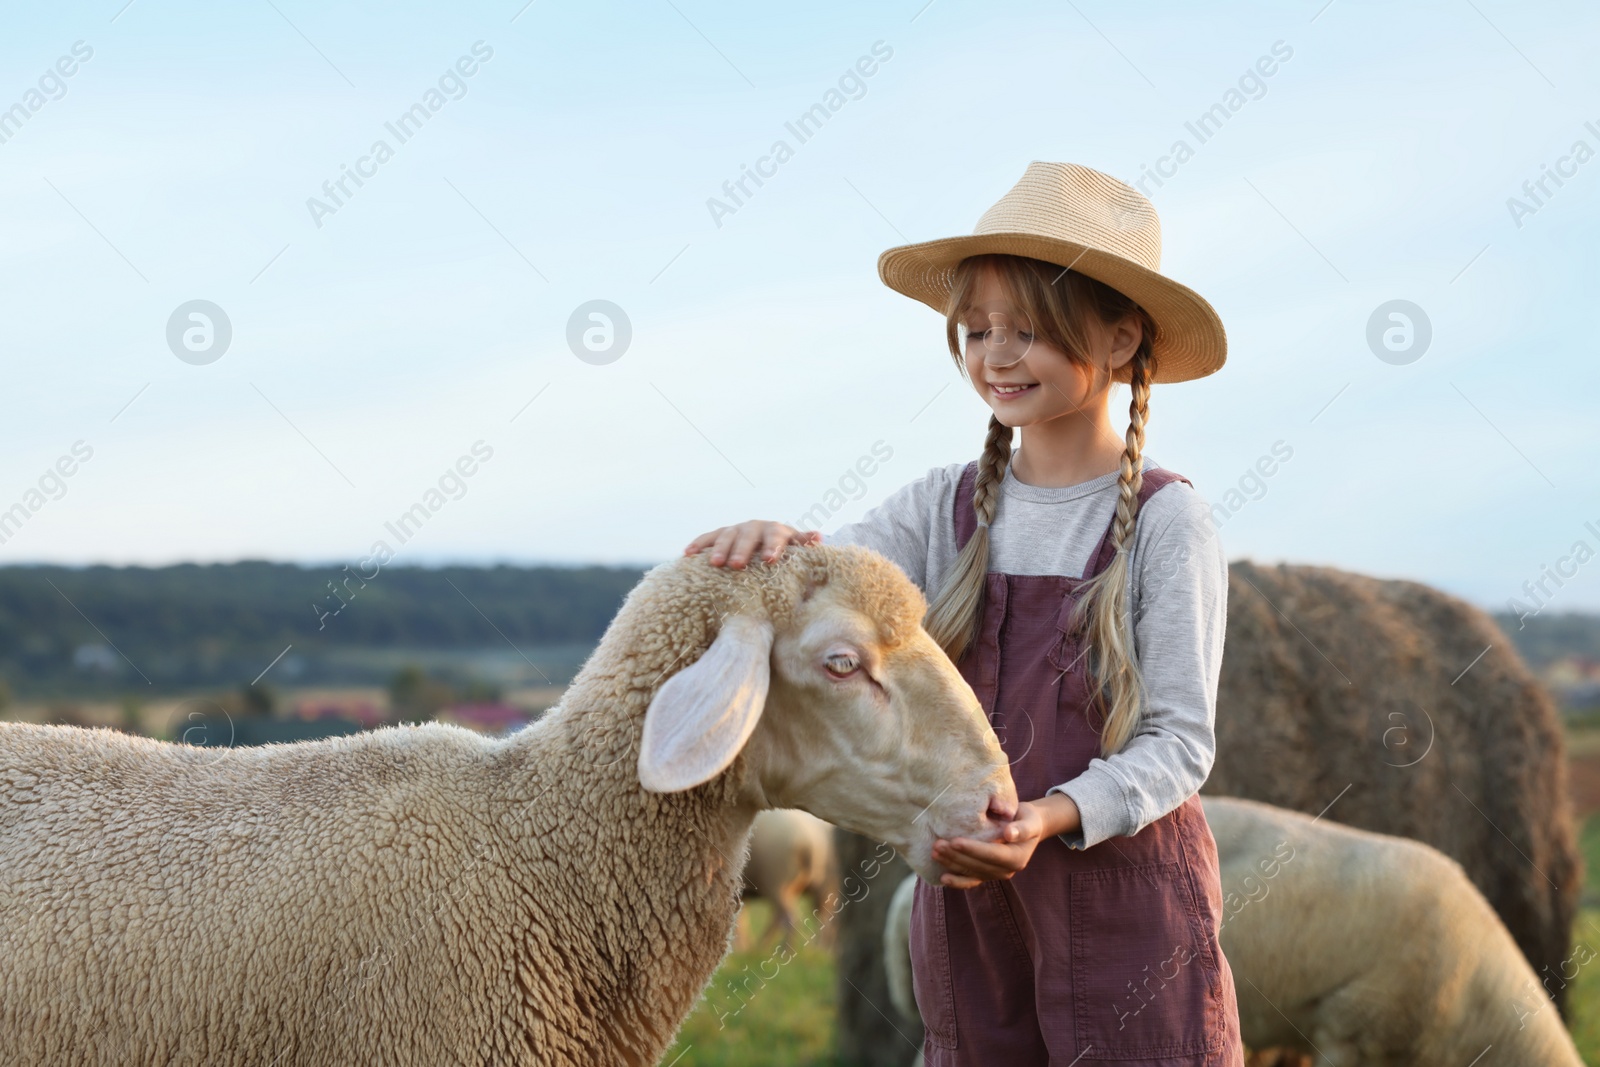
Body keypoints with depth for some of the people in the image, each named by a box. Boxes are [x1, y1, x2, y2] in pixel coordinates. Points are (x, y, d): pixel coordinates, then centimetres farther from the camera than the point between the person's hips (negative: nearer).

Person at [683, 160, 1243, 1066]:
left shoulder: (1167, 521, -8)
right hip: (967, 903, 4)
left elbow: (1181, 738, -10)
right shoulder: (947, 506, 5)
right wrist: (765, 544, -31)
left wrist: (1052, 816, -26)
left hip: (1128, 898, -4)